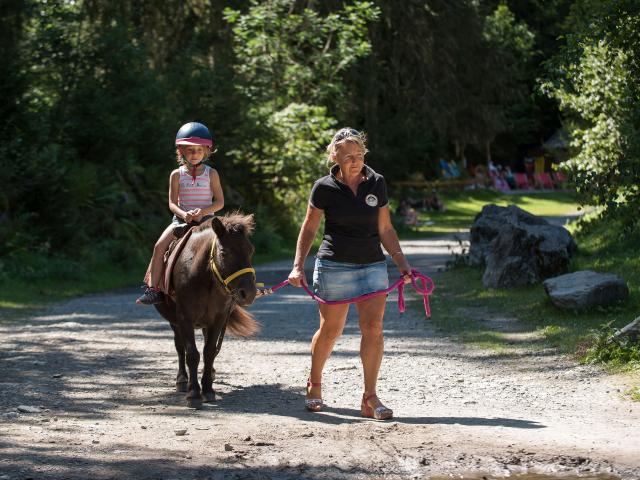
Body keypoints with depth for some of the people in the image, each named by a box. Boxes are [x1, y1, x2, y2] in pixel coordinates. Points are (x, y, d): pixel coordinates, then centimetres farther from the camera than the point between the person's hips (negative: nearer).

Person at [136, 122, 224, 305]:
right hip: (181, 219, 1)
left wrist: (203, 211, -17)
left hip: (205, 219, -1)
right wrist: (183, 214, -18)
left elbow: (220, 202, 1)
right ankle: (153, 288, -13)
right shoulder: (177, 175, 4)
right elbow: (172, 203, 2)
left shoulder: (211, 174, 2)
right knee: (160, 246, -17)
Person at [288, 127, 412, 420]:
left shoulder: (377, 184, 4)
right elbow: (309, 229, 4)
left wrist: (401, 262, 4)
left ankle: (370, 399, -8)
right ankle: (314, 384, 32)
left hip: (372, 264, 2)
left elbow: (385, 229, 10)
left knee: (373, 328, -11)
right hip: (334, 265, -2)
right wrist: (298, 266, -2)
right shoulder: (324, 188, -4)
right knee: (330, 331, 7)